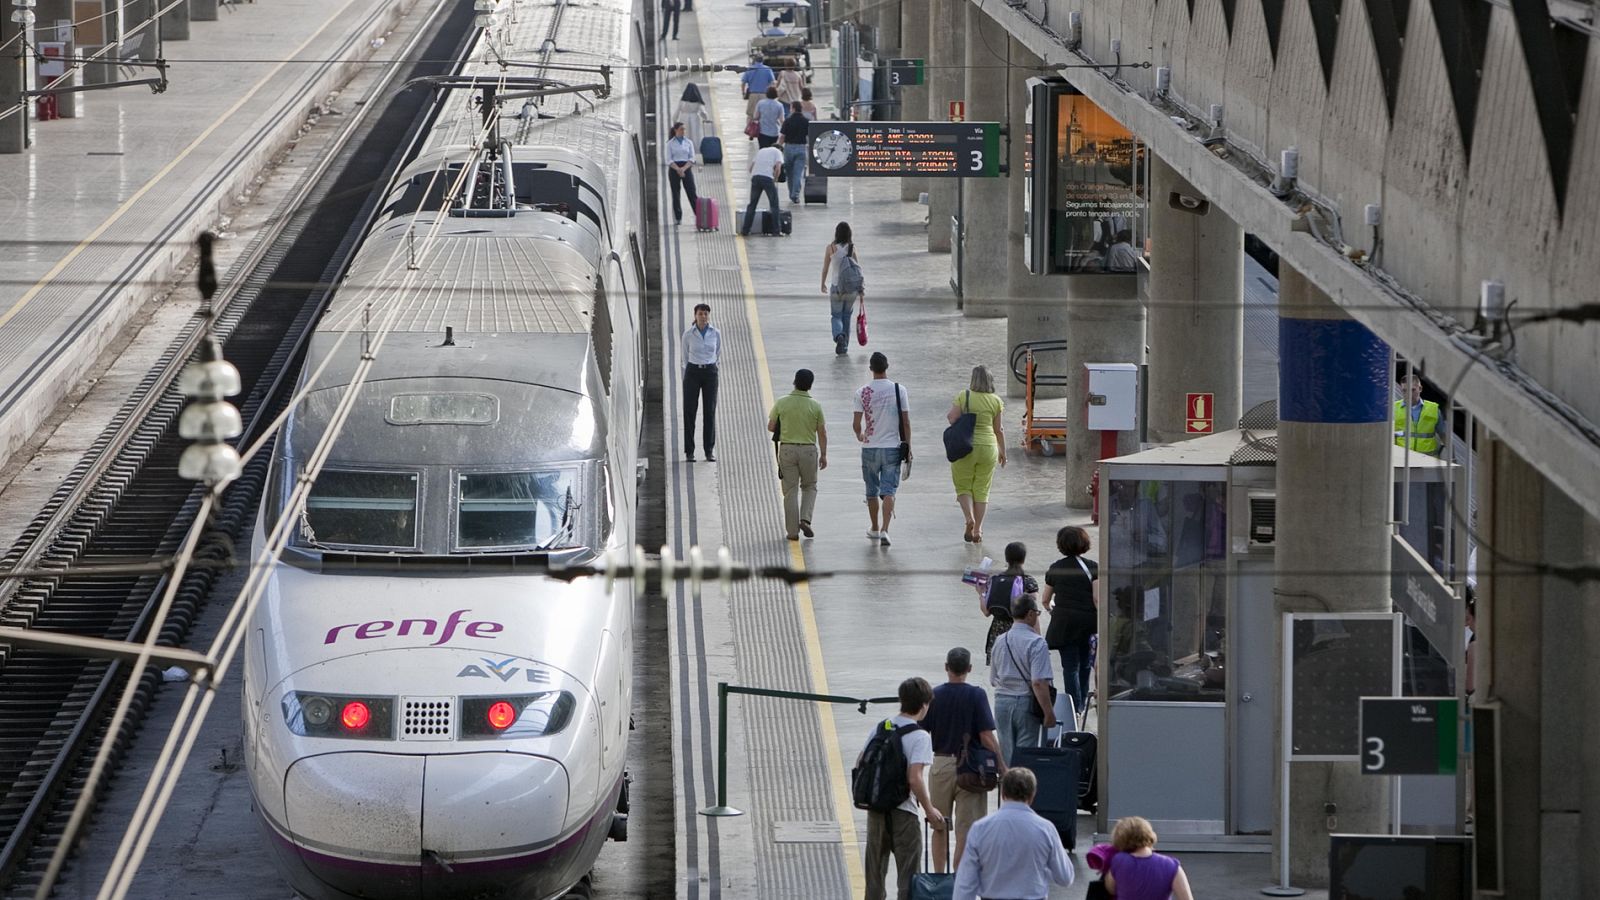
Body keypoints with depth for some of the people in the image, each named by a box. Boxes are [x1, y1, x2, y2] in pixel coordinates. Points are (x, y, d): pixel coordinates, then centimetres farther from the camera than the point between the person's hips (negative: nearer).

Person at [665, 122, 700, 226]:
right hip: (674, 170, -1)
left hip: (687, 169, 1)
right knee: (675, 195, -1)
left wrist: (683, 169, -12)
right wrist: (678, 169, -16)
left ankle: (699, 216, -10)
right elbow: (669, 160, -2)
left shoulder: (689, 142, 8)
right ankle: (678, 218, 3)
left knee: (692, 193, -7)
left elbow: (692, 158, 3)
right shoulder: (670, 144, 3)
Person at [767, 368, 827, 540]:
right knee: (809, 487, 18)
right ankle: (805, 519, -2)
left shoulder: (782, 403, -5)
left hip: (787, 449, 0)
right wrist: (823, 455, 7)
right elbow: (822, 433, -2)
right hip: (808, 449, 0)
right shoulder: (815, 406, -5)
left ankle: (793, 531, 5)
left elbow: (771, 427, 1)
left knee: (790, 490, 5)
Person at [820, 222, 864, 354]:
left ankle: (839, 335, -22)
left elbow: (825, 269, 0)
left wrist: (823, 284, 17)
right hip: (851, 288, 2)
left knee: (836, 316, 8)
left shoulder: (831, 248, -7)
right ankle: (844, 346, 20)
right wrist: (861, 291, 3)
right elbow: (858, 269, -3)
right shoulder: (852, 248, -4)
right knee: (847, 316, 17)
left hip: (836, 287, -2)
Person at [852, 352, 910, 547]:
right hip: (892, 447, -1)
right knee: (888, 491, -2)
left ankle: (874, 529, 30)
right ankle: (884, 530, -17)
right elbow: (906, 422, -5)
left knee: (872, 491, 16)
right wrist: (908, 446, 6)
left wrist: (860, 435, 17)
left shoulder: (862, 392, -6)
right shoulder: (899, 390, -6)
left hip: (870, 448, 1)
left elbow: (856, 423, -6)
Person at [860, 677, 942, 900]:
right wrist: (929, 810, -10)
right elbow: (914, 778, -21)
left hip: (875, 807, 6)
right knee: (907, 875, 2)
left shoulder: (880, 728, 5)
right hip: (903, 811, -6)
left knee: (875, 871, 16)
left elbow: (860, 764, 9)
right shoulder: (920, 737, -14)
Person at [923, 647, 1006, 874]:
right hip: (970, 768, -3)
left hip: (940, 764, 3)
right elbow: (987, 737, -13)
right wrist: (1002, 767, -4)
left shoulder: (934, 695, -2)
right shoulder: (976, 695, -10)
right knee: (966, 829, 1)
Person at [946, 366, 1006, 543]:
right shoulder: (995, 401, -1)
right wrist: (1003, 452, 15)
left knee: (963, 487, 10)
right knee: (981, 490, 10)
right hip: (988, 447, 2)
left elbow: (952, 419, -13)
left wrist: (951, 412, 11)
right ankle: (978, 529, 7)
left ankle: (969, 518, -14)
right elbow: (998, 430, 4)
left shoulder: (963, 396, -7)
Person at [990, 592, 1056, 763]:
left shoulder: (1000, 641, 6)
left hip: (1001, 701, 5)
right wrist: (1049, 713, -16)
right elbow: (1038, 683, -20)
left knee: (1005, 755, 12)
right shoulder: (1036, 643, -14)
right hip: (1025, 703, -5)